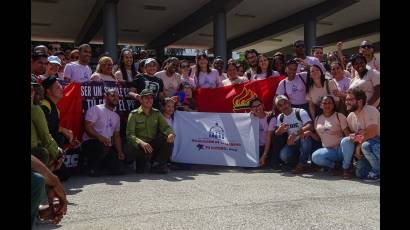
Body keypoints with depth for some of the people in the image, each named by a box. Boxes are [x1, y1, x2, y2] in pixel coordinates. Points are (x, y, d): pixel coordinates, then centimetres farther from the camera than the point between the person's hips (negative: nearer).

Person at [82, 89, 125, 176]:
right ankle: (92, 168, -12)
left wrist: (120, 152, 5)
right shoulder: (96, 109, -2)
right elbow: (87, 127, -13)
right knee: (103, 147, -40)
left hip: (107, 146, 6)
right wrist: (100, 137, -30)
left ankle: (99, 165, 16)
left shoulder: (116, 116, 20)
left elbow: (116, 136, 19)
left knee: (119, 169, -12)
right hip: (90, 142, -6)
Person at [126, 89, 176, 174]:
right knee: (145, 151, -37)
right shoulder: (134, 114, -2)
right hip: (140, 145, -4)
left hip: (154, 144, 4)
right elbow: (130, 135, -11)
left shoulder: (156, 113, 10)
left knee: (169, 138, -23)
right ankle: (140, 163, -1)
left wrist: (171, 133, -28)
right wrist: (141, 142, -31)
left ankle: (157, 164, -11)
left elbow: (165, 126, -3)